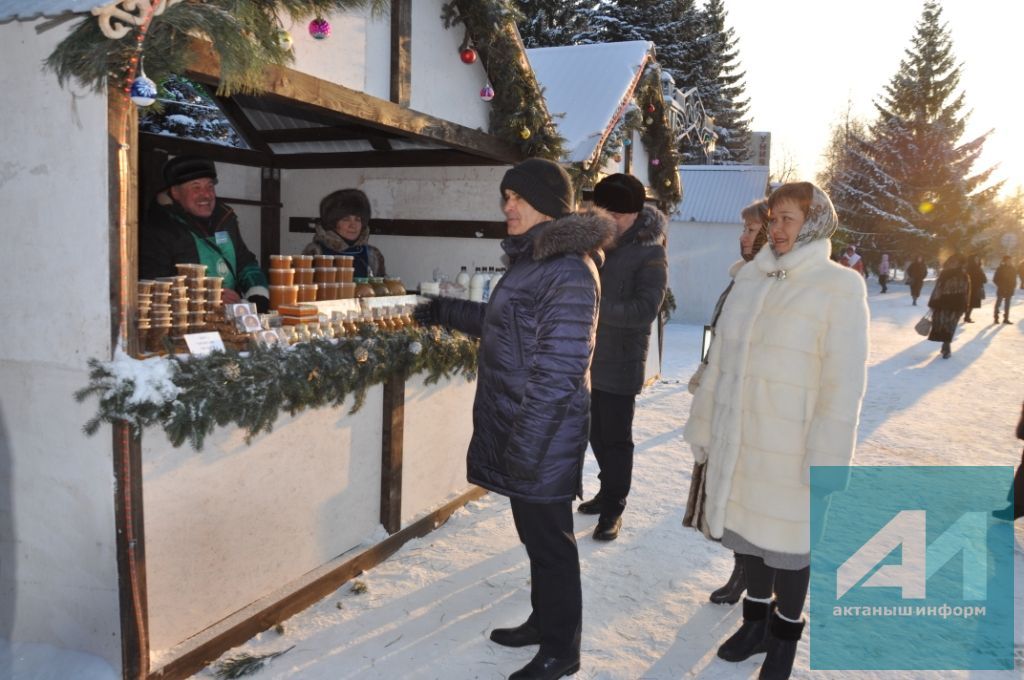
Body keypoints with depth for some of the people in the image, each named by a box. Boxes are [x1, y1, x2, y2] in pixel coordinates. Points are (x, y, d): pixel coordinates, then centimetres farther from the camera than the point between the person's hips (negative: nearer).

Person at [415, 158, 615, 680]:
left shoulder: (569, 270, -18)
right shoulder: (533, 259, 12)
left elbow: (558, 370, -22)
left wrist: (524, 444, -22)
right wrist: (447, 311, 31)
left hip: (541, 440, -9)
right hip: (516, 430, 9)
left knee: (550, 543, 6)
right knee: (535, 536, 21)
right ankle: (542, 622, 39)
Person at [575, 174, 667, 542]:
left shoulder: (651, 255, -11)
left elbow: (645, 309, -21)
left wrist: (599, 307, -31)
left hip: (621, 363, -6)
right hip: (590, 358, 6)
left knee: (616, 438, 2)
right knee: (596, 433, 17)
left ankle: (613, 508, 16)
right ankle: (608, 491, 36)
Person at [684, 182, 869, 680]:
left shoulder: (840, 288, -11)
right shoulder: (750, 279, 6)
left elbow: (844, 383, -14)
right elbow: (719, 360, 10)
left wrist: (827, 459, -16)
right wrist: (703, 426, 11)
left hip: (789, 449, -5)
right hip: (737, 442, 5)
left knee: (788, 543, 11)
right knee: (747, 532, 18)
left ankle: (785, 636, 34)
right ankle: (757, 621, 40)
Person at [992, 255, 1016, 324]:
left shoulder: (1012, 269, 7)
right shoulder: (1000, 269, -8)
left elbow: (1014, 279, 13)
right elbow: (995, 279, -8)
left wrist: (1013, 287, 1)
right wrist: (1001, 286, -14)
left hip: (1009, 290, 5)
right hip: (1001, 290, -5)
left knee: (1007, 304, 8)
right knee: (998, 303, 0)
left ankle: (1006, 319, 13)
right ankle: (996, 318, 5)